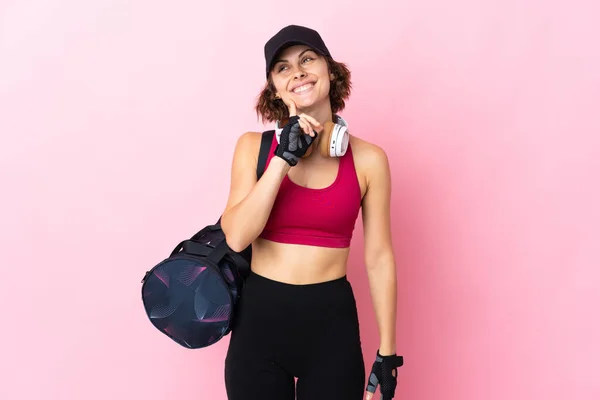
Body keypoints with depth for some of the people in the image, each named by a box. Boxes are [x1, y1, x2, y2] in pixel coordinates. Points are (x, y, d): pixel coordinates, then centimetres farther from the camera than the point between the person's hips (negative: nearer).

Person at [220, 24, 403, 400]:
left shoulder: (367, 158, -2)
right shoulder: (254, 146, -1)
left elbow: (379, 258, 1)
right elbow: (237, 237, -12)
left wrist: (387, 352, 2)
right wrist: (283, 158, -16)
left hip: (332, 322, 0)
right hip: (259, 319, 1)